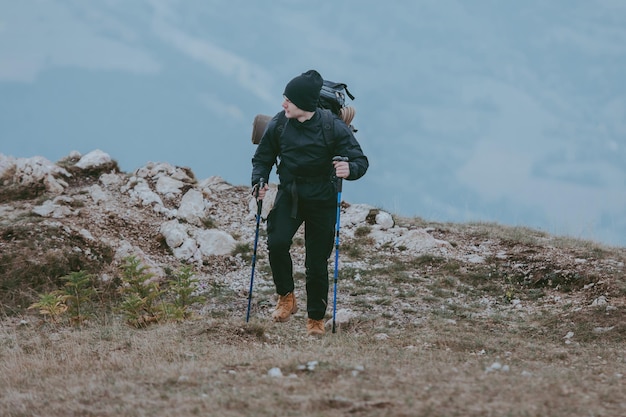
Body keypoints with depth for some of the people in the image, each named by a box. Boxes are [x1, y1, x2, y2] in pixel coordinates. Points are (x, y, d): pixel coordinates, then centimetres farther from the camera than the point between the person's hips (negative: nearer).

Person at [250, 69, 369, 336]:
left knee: (317, 262, 3)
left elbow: (361, 161, -13)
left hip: (321, 201, -2)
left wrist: (350, 169, -37)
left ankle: (316, 318, 20)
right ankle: (286, 298, -1)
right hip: (289, 196, 2)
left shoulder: (333, 127, -16)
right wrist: (258, 182, -14)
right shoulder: (278, 124, -8)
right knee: (277, 243, -22)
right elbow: (263, 158, 5)